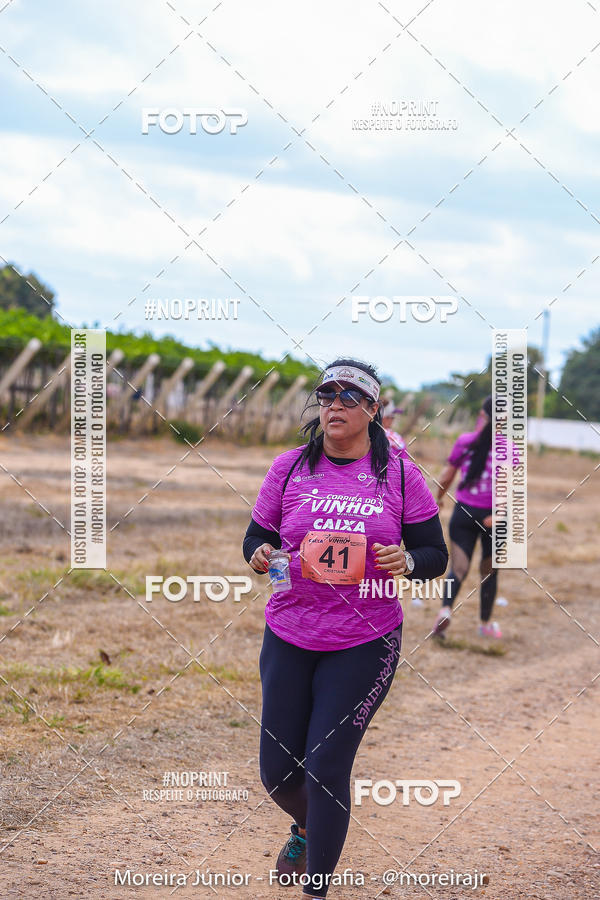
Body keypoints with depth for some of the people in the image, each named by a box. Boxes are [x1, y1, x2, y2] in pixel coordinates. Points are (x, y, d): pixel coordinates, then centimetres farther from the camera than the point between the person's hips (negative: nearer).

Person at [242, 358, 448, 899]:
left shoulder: (400, 475, -2)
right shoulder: (289, 468, 2)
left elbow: (436, 555, 1)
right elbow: (257, 536, 9)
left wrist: (407, 561, -20)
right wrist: (259, 556, -14)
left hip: (364, 643, -2)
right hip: (289, 637, 2)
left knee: (326, 768, -7)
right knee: (277, 770, 5)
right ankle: (307, 828, 41)